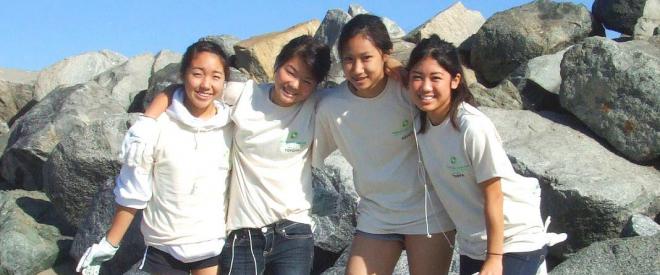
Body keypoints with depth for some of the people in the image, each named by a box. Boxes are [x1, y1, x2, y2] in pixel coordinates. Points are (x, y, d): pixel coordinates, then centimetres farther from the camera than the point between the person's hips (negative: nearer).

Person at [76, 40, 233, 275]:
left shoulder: (233, 127, -4)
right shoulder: (157, 126, -10)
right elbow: (132, 191, -4)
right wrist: (109, 245, -1)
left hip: (215, 247, 1)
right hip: (163, 248, -1)